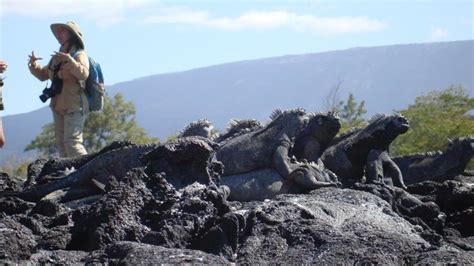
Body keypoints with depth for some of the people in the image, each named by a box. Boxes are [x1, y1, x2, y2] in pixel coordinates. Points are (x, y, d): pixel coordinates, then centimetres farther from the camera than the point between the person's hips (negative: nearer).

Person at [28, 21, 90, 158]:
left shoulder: (79, 55, -5)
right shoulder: (57, 57, 18)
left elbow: (84, 74, -23)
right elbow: (43, 75, 25)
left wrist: (70, 61, -36)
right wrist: (34, 64, 7)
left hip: (75, 106, -8)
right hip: (58, 106, 8)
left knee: (72, 142, -18)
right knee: (61, 143, 6)